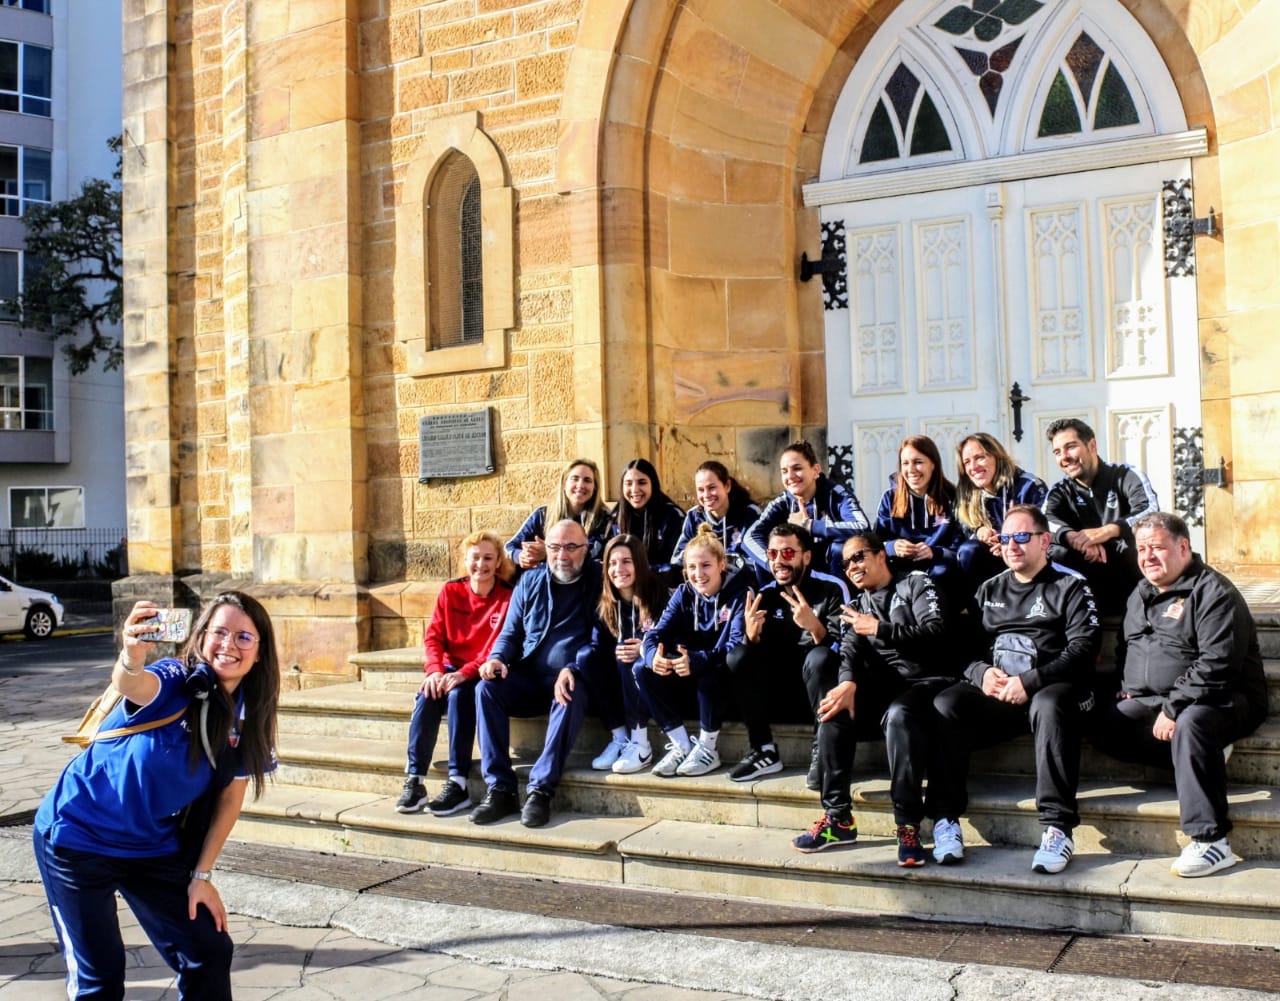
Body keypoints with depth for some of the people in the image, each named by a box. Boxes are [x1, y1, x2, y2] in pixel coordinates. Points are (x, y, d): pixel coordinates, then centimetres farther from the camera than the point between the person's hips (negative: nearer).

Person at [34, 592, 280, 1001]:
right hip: (78, 838, -5)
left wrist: (202, 875, 1)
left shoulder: (247, 717, -7)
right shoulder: (175, 681, -23)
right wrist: (131, 658, -70)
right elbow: (131, 685, -47)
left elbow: (230, 798, 2)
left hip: (154, 846, 6)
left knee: (209, 953, 6)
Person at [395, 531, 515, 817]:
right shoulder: (451, 592, 6)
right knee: (427, 695, -28)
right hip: (450, 670, 3)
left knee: (458, 695, -33)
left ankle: (458, 785, -29)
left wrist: (465, 673, -27)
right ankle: (414, 780, -26)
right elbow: (433, 636, 0)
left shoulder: (507, 597, -6)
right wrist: (435, 671, -19)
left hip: (483, 674, -3)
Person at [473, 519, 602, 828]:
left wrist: (573, 670, -22)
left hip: (574, 678, -4)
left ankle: (540, 790, -33)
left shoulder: (598, 581, 2)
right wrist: (497, 658, -7)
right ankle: (499, 789, -24)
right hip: (529, 677, 4)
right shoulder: (530, 580, 12)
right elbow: (511, 633, 15)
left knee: (571, 697, -36)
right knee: (487, 688, -23)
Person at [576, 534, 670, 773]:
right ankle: (620, 738, -17)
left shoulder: (657, 594, -10)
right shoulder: (606, 604, 3)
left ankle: (640, 744, -28)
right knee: (586, 655, -21)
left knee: (630, 658, -32)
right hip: (618, 683, 5)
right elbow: (599, 644, -5)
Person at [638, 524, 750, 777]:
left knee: (710, 673, -37)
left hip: (724, 673, -5)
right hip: (690, 673, 5)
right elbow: (656, 634, -10)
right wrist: (654, 655, -35)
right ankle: (681, 745, -10)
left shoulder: (739, 593, -15)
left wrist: (697, 660, -45)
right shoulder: (683, 594, -1)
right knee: (642, 670, -16)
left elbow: (738, 644, -28)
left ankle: (707, 748, -16)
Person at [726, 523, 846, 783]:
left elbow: (840, 650, -19)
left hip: (821, 686, -4)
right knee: (738, 656, -18)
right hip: (781, 689, 4)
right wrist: (752, 634, -23)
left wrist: (814, 626, -38)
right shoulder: (766, 595, 2)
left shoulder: (832, 589, -10)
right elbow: (755, 653, 0)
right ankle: (764, 751, -16)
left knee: (820, 656, -33)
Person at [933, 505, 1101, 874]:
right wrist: (981, 672, -8)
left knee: (1049, 706, -39)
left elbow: (1084, 647, -6)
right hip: (993, 692, 4)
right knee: (944, 705, -26)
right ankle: (947, 816, -22)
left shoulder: (1070, 586, 9)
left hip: (1051, 688, -4)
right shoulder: (989, 590, 23)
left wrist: (1030, 681, -17)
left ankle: (1058, 828, -37)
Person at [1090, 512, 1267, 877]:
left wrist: (1173, 709, -24)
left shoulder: (1214, 592, -12)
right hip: (1148, 701, 8)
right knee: (1102, 725, -12)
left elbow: (1217, 666, -22)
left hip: (1218, 700, -8)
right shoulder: (1141, 594, 16)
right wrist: (1127, 689, 9)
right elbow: (1125, 649, 28)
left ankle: (1211, 842, -37)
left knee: (1191, 723, -39)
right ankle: (1203, 756, -12)